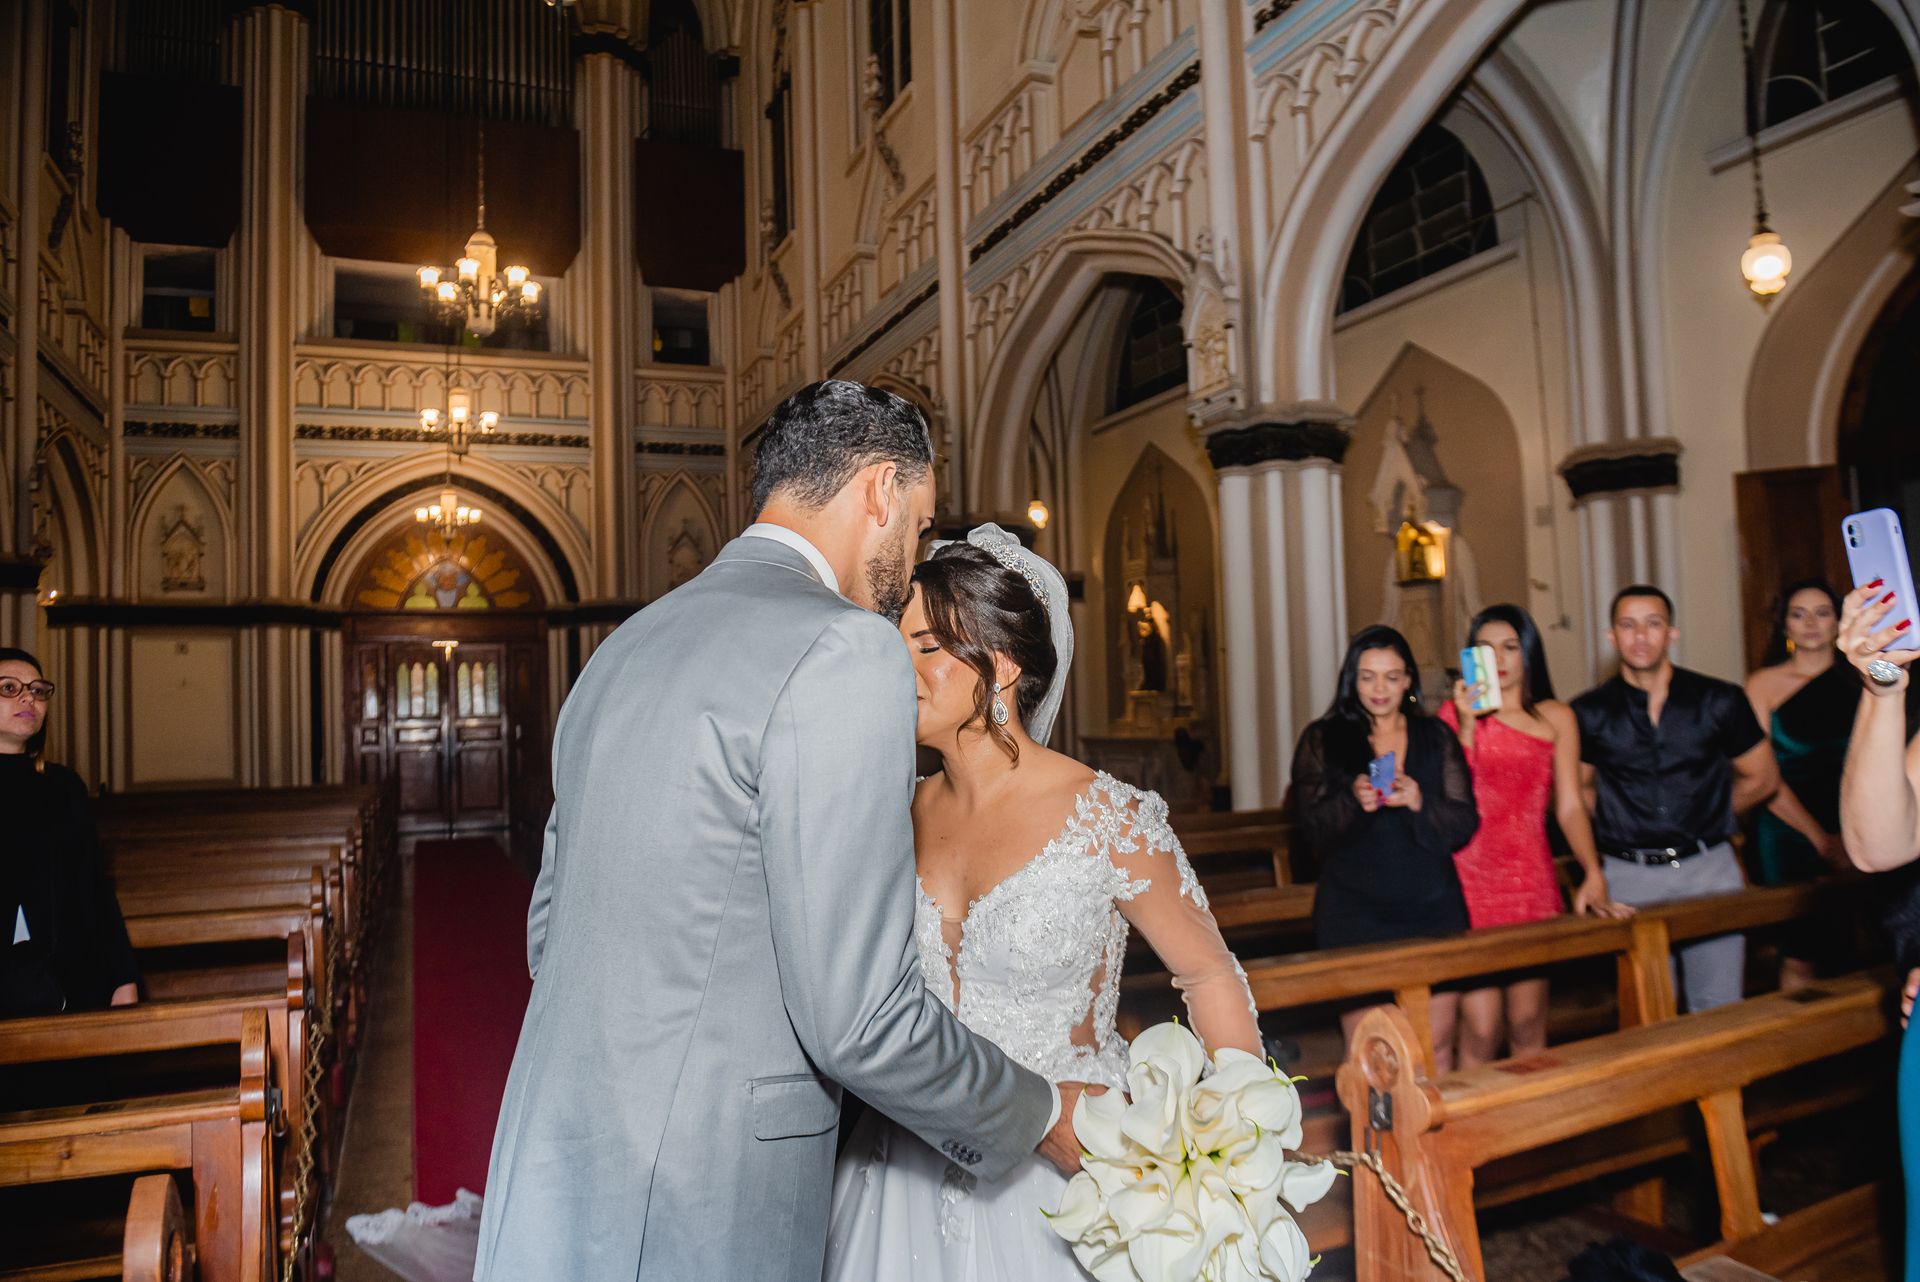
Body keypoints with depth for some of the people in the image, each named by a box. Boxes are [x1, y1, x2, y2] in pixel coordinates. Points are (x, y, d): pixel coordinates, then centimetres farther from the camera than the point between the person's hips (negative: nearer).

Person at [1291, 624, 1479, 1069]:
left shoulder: (1436, 737, 10)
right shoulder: (1321, 740, 5)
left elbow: (1464, 824, 5)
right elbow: (1310, 829, -1)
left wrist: (1419, 802, -15)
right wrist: (1352, 800, -20)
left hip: (1432, 911, 2)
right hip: (1354, 913, -2)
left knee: (1435, 1049, 4)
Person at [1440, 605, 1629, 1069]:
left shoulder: (1555, 718, 9)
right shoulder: (1455, 714, 4)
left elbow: (1569, 806, 3)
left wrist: (1593, 875, -9)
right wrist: (1466, 725, -13)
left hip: (1532, 882, 2)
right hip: (1470, 879, -2)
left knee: (1527, 1023, 7)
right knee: (1480, 1028, -5)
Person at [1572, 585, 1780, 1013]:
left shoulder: (1718, 700, 2)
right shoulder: (1589, 713, -1)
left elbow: (1762, 777, 12)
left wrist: (1706, 816, 13)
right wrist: (1625, 822, 1)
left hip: (1709, 869, 1)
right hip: (1630, 876, 0)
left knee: (1719, 1007, 6)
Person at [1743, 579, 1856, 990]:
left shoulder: (1857, 682, 8)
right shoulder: (1764, 684, 1)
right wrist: (1820, 838, -9)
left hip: (1852, 833, 3)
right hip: (1789, 835, -2)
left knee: (1851, 950, 5)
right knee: (1801, 960, -3)